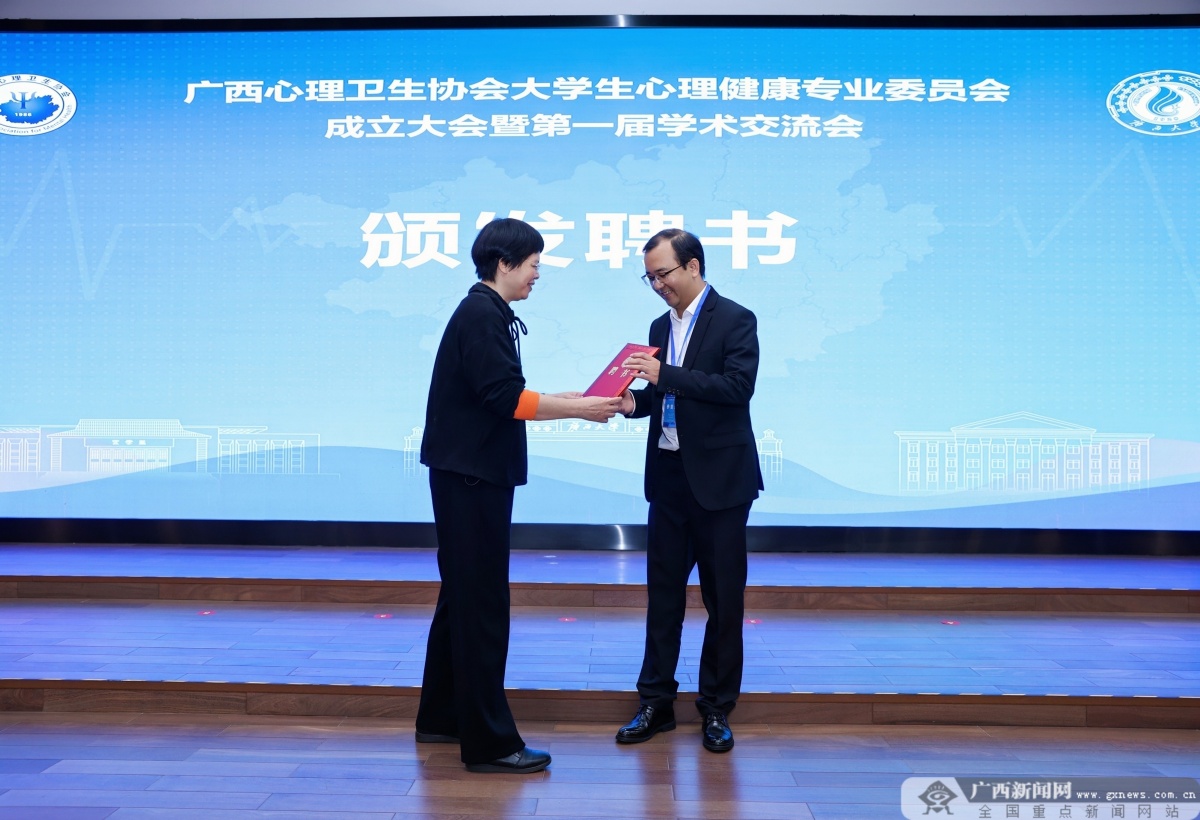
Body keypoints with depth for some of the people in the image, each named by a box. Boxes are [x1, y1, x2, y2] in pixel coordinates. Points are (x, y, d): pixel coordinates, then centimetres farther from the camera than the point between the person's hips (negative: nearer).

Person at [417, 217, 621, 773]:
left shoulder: (485, 314, 16)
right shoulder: (482, 315, -15)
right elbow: (505, 398, -22)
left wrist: (560, 401, 12)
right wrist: (576, 409, -16)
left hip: (469, 475, 10)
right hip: (471, 476, -10)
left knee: (462, 596, 17)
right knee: (482, 606, -5)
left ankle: (441, 718, 29)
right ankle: (488, 742, 3)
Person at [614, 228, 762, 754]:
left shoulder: (735, 320, -7)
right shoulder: (661, 326, 13)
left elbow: (738, 386, -19)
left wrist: (665, 375, -23)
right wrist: (634, 402, -4)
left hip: (719, 479, -6)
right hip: (668, 476, 6)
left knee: (724, 597, 4)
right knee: (663, 592, 9)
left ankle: (716, 709, 16)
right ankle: (656, 703, 19)